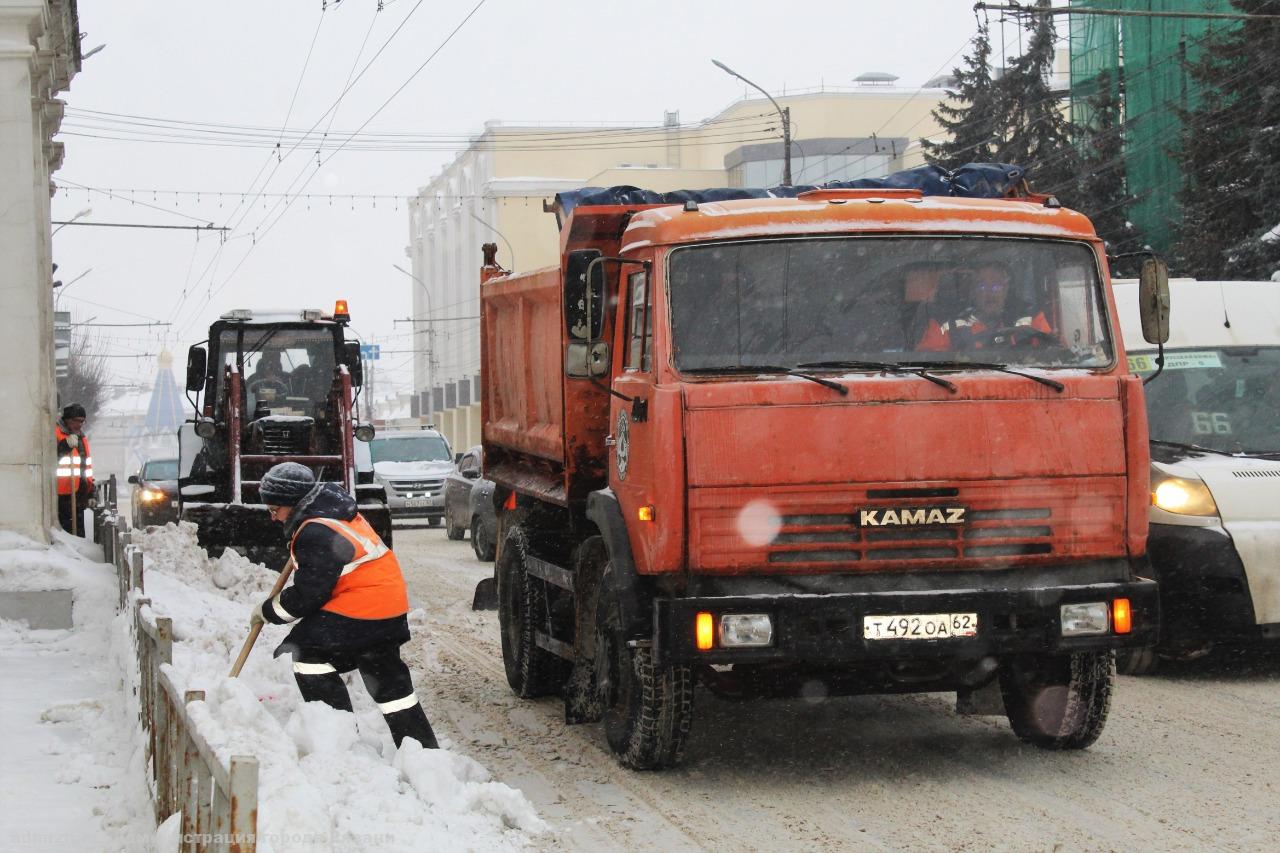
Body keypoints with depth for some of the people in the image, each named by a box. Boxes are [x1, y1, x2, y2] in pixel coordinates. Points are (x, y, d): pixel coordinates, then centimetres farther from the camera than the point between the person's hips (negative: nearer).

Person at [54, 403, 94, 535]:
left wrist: (90, 492, 26)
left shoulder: (82, 437, 21)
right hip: (61, 496, -8)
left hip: (78, 494, 8)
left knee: (79, 533, 10)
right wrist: (66, 445, -28)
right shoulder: (56, 433, -6)